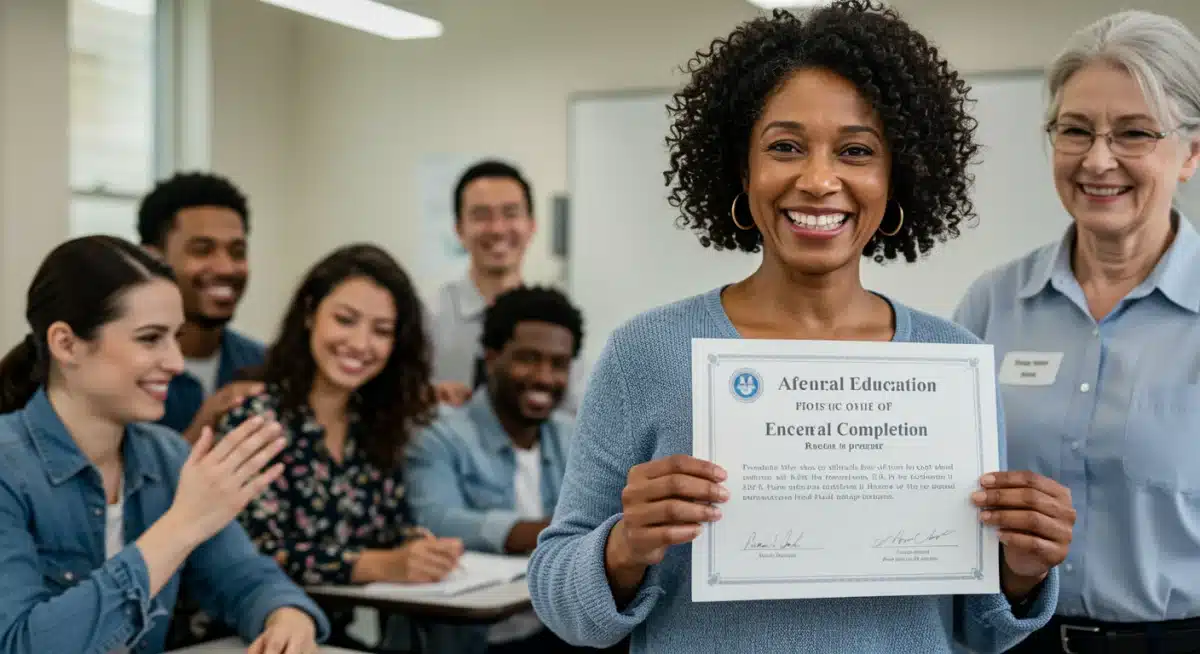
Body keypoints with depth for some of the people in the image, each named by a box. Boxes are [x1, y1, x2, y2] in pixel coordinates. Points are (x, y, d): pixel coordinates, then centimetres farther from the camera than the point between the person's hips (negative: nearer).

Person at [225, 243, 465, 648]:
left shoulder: (380, 424, 6)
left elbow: (390, 526, 8)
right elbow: (263, 554, -18)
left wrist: (420, 547, -14)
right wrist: (383, 566, -29)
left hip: (345, 632, 5)